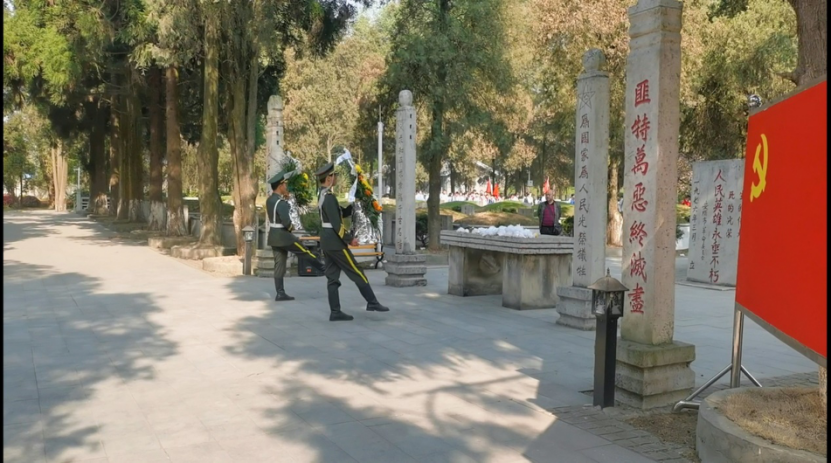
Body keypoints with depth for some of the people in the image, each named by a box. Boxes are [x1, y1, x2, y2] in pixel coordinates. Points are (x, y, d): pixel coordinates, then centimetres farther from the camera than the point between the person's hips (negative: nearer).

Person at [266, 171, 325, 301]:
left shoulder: (270, 200, 9)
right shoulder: (281, 202, -20)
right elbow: (286, 222, -25)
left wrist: (285, 197, 3)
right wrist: (290, 228, -1)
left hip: (274, 235, 9)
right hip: (283, 235, -9)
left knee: (279, 264, 8)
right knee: (306, 253, 7)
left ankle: (280, 293, 9)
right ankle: (325, 269, 22)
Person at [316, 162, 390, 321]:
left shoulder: (322, 195, 14)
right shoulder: (329, 196, -17)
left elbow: (341, 213, 18)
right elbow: (336, 223, -21)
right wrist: (349, 239, -16)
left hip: (326, 242, 10)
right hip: (335, 241, -10)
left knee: (332, 277, 7)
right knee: (356, 272, 0)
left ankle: (335, 312, 7)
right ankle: (372, 302, 7)